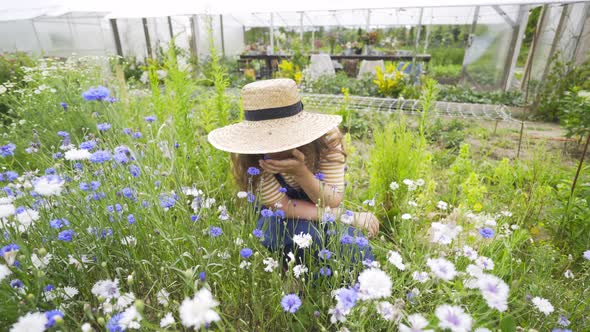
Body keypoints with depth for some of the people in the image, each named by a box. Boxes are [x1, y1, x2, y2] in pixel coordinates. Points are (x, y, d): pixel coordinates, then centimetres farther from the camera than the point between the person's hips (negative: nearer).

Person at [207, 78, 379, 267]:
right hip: (281, 218, -1)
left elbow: (332, 202, -23)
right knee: (307, 236, -33)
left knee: (355, 250, -25)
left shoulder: (326, 136, -25)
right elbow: (282, 206, -23)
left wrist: (300, 172, -43)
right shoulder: (248, 156, -27)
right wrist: (349, 217, -24)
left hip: (324, 213, 1)